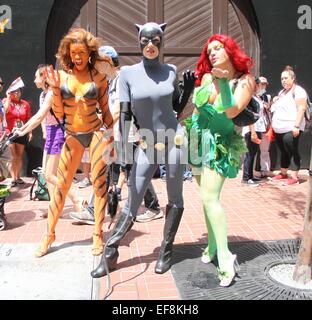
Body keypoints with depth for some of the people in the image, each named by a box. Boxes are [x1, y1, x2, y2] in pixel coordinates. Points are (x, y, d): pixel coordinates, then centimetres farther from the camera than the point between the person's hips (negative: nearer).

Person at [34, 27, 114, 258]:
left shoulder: (99, 78, -1)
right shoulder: (61, 76, 1)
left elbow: (106, 111, 5)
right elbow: (58, 114, 1)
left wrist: (112, 138, 5)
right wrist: (55, 89, -12)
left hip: (97, 133, -1)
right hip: (72, 136, 2)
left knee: (99, 184, 0)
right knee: (61, 185, 4)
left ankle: (98, 234, 14)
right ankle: (49, 234, 18)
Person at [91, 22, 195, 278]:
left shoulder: (171, 71, 2)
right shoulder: (128, 73, -4)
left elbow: (177, 108, 12)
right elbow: (124, 115, -7)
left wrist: (189, 90, -5)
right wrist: (122, 148, -14)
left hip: (175, 141, 2)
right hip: (147, 145, -1)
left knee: (175, 200, 8)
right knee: (131, 205, 2)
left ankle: (166, 252, 25)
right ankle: (110, 255, 17)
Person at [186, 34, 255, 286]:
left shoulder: (244, 81, -5)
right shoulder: (207, 77, 6)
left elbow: (231, 112, -18)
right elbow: (197, 106, 8)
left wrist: (223, 82, -20)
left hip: (220, 144, -5)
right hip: (198, 140, 5)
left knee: (210, 198, -15)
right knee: (208, 197, 10)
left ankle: (226, 257, -6)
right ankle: (213, 246, 24)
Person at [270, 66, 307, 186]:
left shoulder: (298, 90, -5)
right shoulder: (282, 92, 21)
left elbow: (301, 108, -14)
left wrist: (296, 126, -21)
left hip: (290, 129, -8)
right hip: (279, 129, 8)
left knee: (293, 152, -6)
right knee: (284, 152, 15)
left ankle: (295, 177, -2)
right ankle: (283, 173, 25)